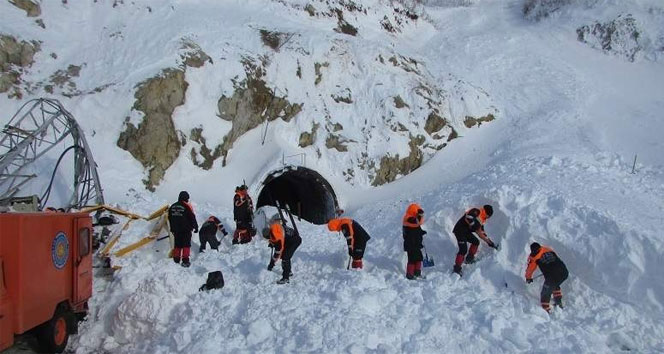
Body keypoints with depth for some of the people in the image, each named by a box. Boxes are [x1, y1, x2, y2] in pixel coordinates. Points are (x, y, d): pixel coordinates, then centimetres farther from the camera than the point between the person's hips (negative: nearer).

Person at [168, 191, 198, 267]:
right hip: (186, 230, -5)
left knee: (177, 244, 14)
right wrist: (196, 227, 2)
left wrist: (172, 229, 24)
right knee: (186, 244, 1)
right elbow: (192, 218, -10)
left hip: (176, 230, 5)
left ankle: (176, 260, 16)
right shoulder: (187, 206, -11)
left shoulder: (173, 206, 8)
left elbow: (170, 218, 15)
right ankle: (185, 260, -5)